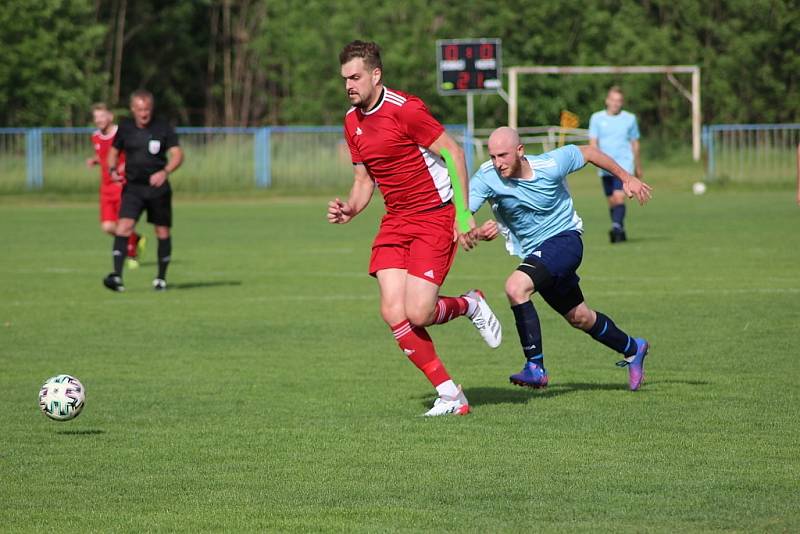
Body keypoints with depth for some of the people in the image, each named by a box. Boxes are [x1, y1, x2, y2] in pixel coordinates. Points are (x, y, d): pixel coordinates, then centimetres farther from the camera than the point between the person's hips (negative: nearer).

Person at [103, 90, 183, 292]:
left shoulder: (163, 128, -5)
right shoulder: (125, 128, 3)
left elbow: (177, 155, -10)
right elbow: (114, 152, 16)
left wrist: (165, 172, -29)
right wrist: (113, 170, -5)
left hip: (158, 187, -1)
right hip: (133, 186, 1)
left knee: (162, 231, 6)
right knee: (124, 226, -18)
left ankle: (161, 278, 23)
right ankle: (117, 276, -25)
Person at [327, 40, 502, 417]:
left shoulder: (405, 109, -16)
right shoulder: (353, 121, 9)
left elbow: (454, 152, -13)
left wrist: (464, 213, -17)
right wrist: (349, 209, -3)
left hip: (435, 216, -7)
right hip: (395, 221, 7)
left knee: (417, 313, -17)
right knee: (393, 312, -9)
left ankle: (470, 305, 18)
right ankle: (450, 395, 0)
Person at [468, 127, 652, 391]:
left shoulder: (551, 165, -20)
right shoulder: (486, 178, -18)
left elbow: (588, 152, -1)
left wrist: (626, 178, 9)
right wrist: (478, 233, -48)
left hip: (564, 238, -5)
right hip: (533, 251, 5)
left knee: (516, 287, -28)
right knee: (580, 318, 16)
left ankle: (535, 369, -25)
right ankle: (632, 349, 42)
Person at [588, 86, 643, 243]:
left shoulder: (630, 118, 5)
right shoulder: (597, 118, 5)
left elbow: (635, 144, 13)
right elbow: (593, 142, 1)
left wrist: (638, 167, 19)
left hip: (624, 165, -2)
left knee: (619, 197, -19)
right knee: (612, 200, 8)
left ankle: (617, 227, -30)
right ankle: (620, 232, 20)